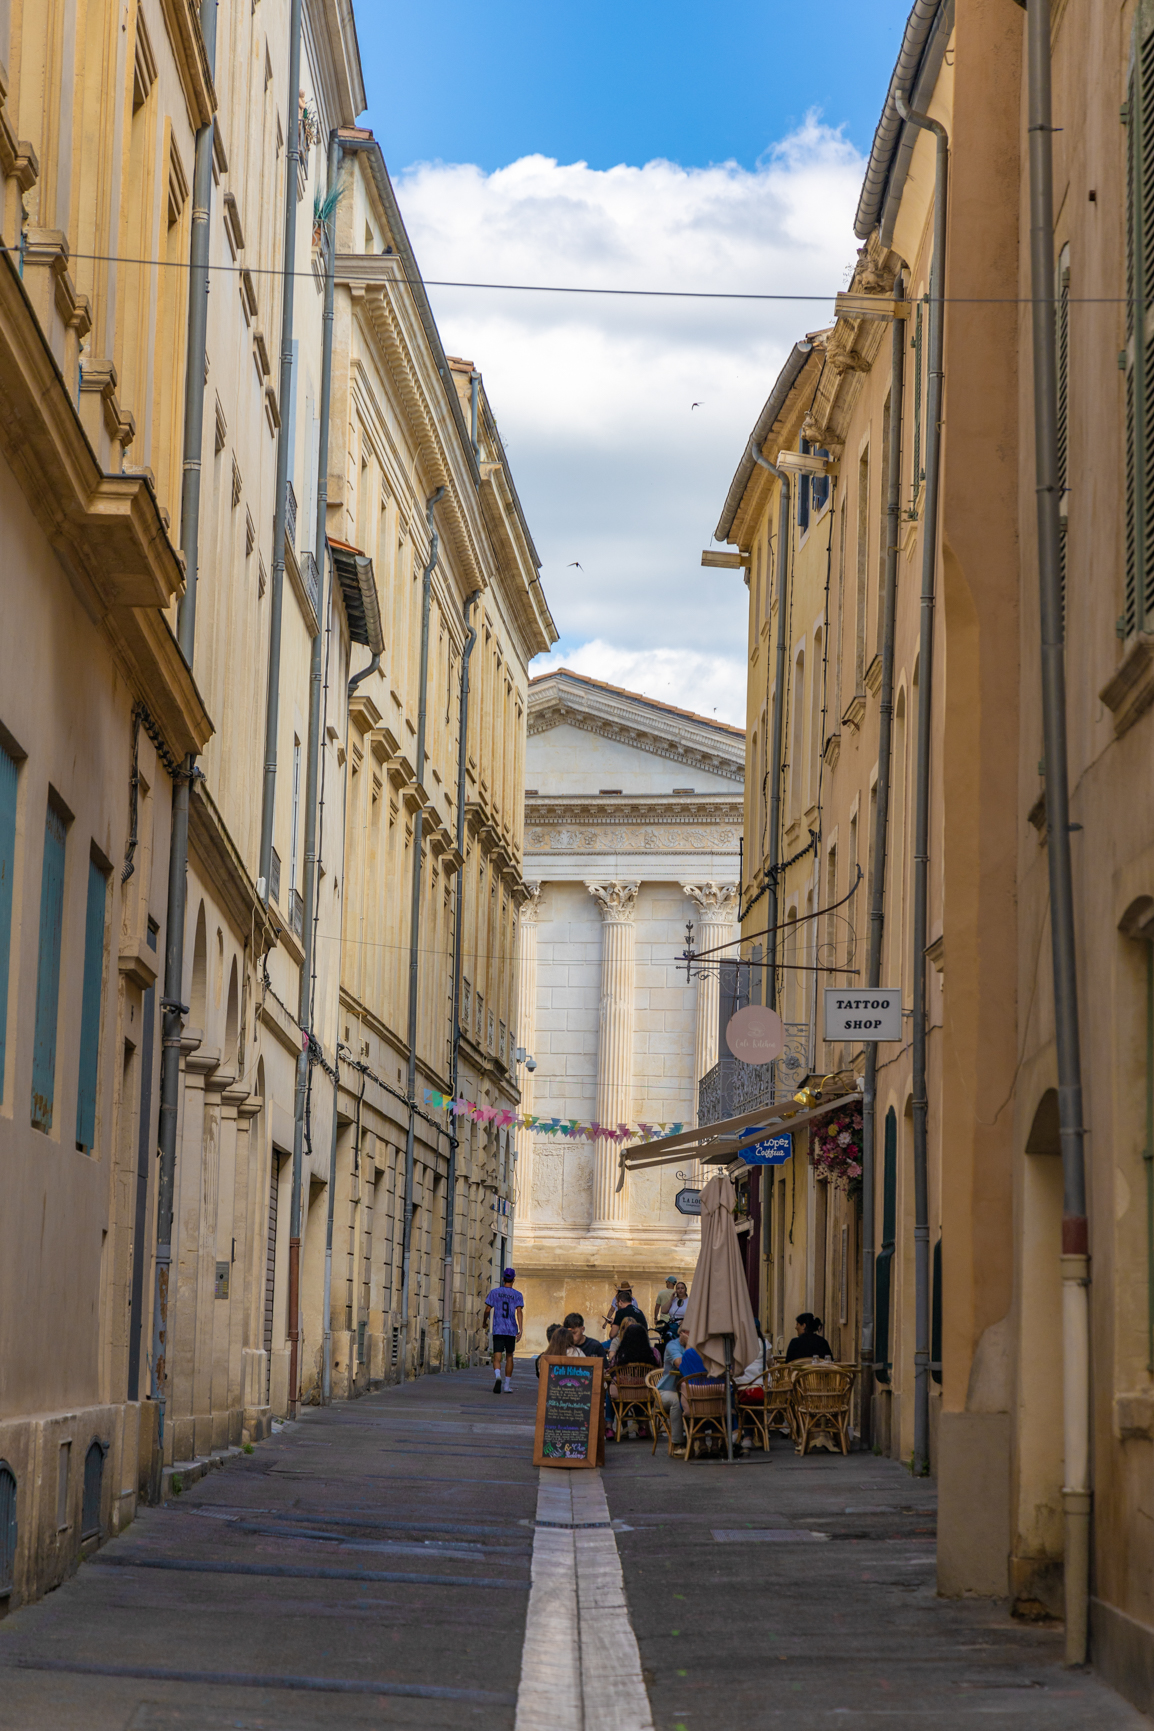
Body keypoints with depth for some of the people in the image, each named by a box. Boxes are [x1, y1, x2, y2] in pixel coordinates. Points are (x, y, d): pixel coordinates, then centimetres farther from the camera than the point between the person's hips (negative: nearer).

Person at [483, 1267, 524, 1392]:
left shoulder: (495, 1292, 4)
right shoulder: (517, 1295, 3)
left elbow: (488, 1309, 2)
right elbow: (519, 1311, -9)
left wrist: (485, 1322, 19)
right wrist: (520, 1329, -13)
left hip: (497, 1330, -1)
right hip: (511, 1330, 1)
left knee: (497, 1357, -5)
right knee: (509, 1357, 16)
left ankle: (497, 1376, -35)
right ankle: (507, 1385, 20)